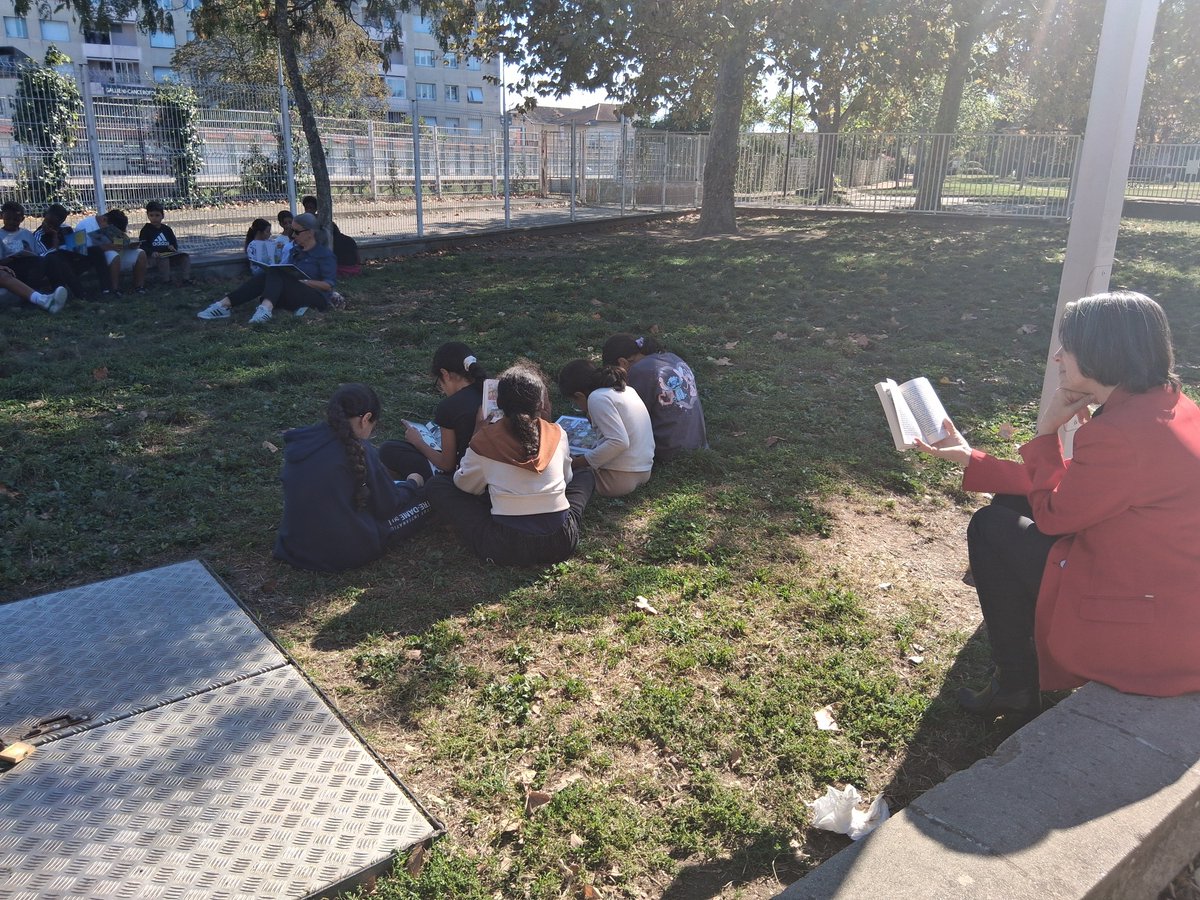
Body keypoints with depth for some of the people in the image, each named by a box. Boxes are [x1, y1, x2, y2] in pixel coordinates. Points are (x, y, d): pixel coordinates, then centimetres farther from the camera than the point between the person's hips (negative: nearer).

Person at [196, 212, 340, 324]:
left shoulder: (325, 253, -2)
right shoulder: (294, 249, 20)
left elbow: (329, 285, -10)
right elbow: (288, 274, 22)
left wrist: (303, 281, -20)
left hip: (317, 297, -7)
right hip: (292, 296, 7)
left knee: (275, 274, -28)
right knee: (263, 278, -19)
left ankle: (266, 307, -57)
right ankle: (223, 305, -33)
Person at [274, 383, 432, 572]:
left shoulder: (298, 441, 0)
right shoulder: (357, 449, -17)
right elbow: (388, 505, -6)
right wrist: (412, 484, 15)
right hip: (345, 553, -5)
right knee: (422, 502, 8)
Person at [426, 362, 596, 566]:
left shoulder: (484, 440, -5)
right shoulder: (557, 434, 1)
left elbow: (465, 486, 13)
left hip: (506, 548, -2)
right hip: (561, 543, 2)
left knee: (437, 485, 13)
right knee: (585, 475, 29)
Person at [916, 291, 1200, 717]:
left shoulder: (1122, 434, -29)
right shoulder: (1164, 402, 3)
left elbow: (1052, 513, -13)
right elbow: (1069, 488, 9)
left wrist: (1046, 430, -5)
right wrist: (970, 459, 10)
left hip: (1143, 635, -9)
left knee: (991, 528, -1)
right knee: (1012, 503, 12)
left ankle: (1016, 686, 16)